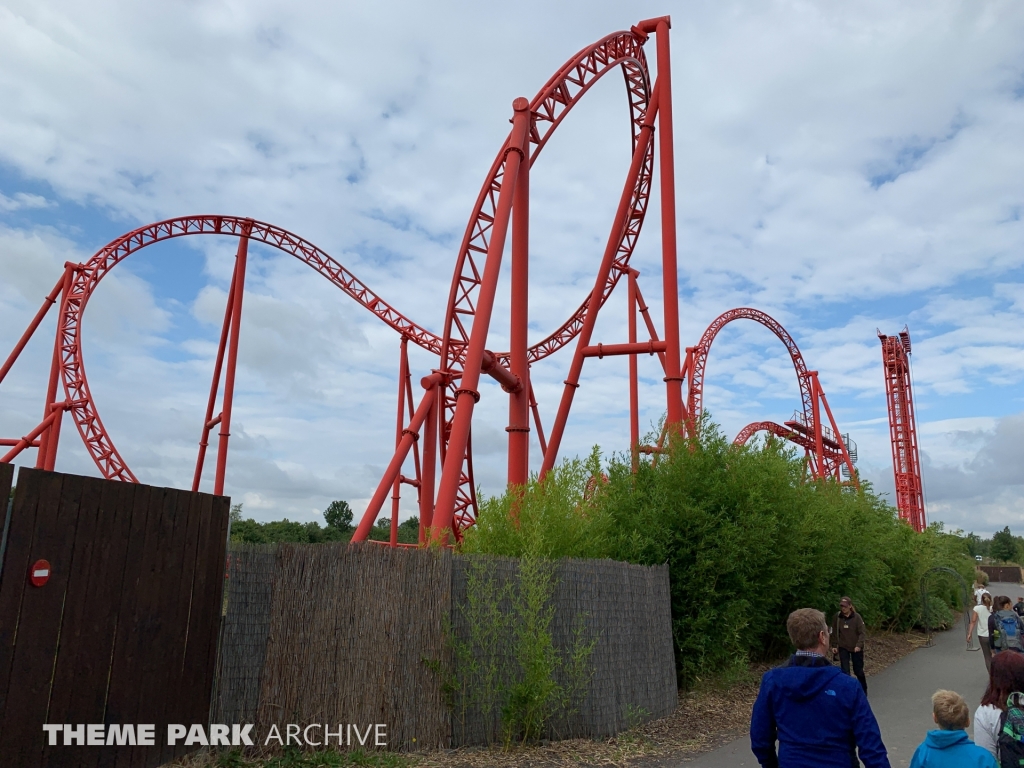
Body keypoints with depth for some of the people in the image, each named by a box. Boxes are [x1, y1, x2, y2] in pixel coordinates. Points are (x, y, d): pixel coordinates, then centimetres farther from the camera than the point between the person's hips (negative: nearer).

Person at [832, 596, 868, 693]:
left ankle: (863, 689, 34)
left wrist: (859, 645, -25)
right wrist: (834, 645, 1)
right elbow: (835, 632, 3)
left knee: (858, 670, 11)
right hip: (843, 648, 2)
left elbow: (863, 632, -14)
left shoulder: (856, 617, -14)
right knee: (845, 671, -3)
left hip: (856, 648, -2)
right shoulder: (838, 616, -5)